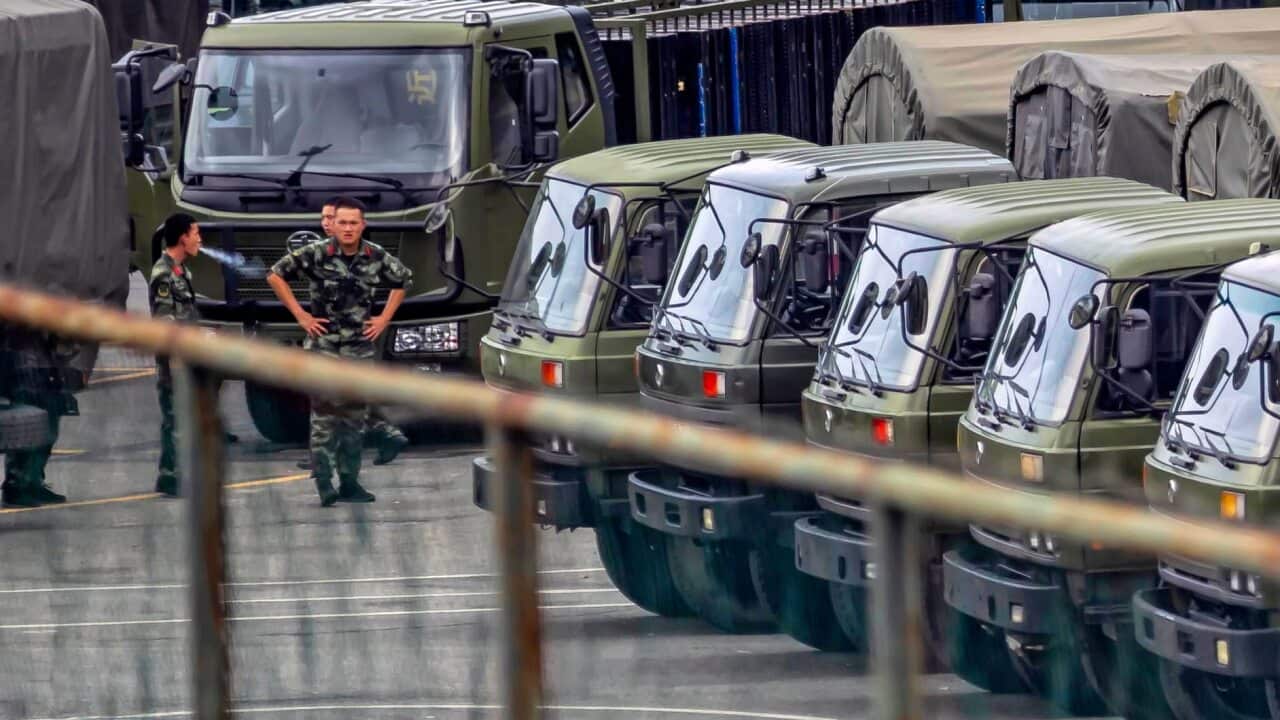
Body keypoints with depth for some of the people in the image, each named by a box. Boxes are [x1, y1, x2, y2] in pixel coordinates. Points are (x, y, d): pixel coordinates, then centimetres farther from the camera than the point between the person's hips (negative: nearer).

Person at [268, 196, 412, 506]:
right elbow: (275, 275, -2)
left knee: (355, 416, 8)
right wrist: (300, 315, -5)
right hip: (323, 345, -4)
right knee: (324, 413, -10)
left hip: (360, 347, 4)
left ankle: (349, 481, 15)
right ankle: (324, 482, -10)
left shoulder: (377, 258, 1)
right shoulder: (315, 254, -9)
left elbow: (403, 280, 20)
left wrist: (385, 318, 10)